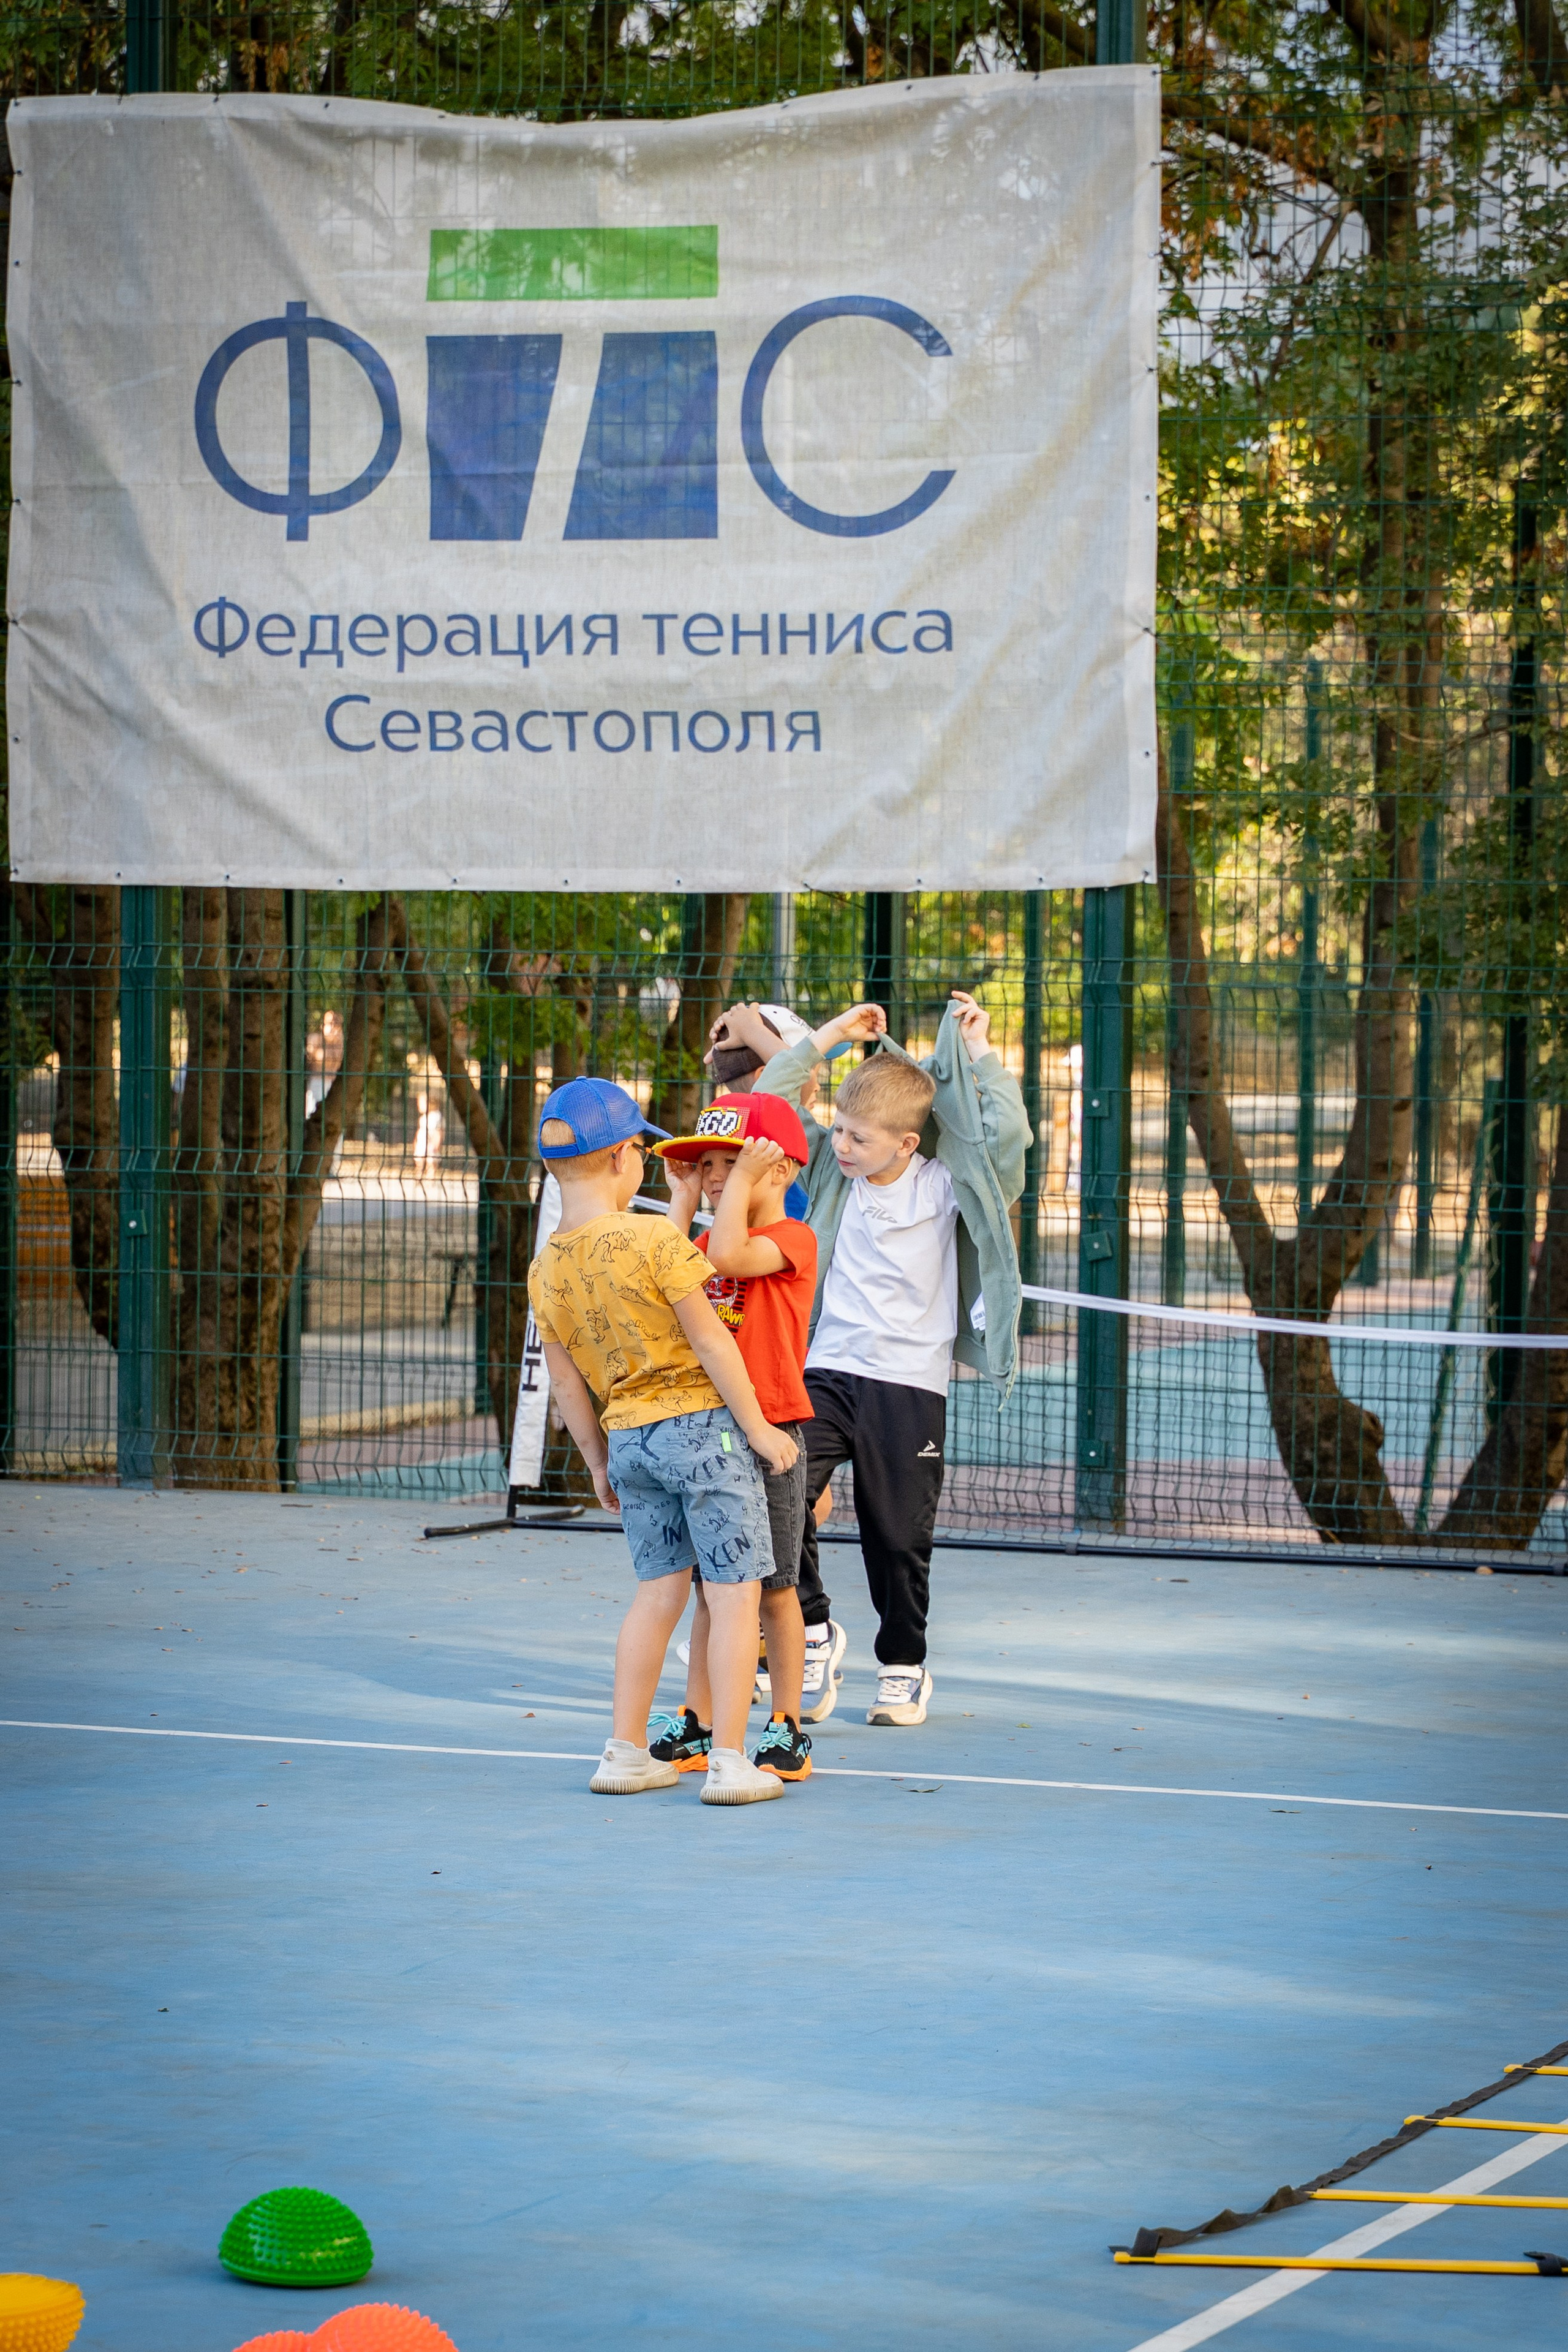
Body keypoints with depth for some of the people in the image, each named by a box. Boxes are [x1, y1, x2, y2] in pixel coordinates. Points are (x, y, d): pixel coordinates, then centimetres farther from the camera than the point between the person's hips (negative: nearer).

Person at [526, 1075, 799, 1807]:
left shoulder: (546, 1270, 0)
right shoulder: (657, 1240, -17)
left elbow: (566, 1379, 9)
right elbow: (710, 1342, -13)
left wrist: (598, 1461, 20)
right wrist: (758, 1426, -4)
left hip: (627, 1438, 6)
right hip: (702, 1425, -6)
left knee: (658, 1589, 17)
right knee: (735, 1593, 1)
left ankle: (626, 1752, 16)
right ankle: (729, 1761, 0)